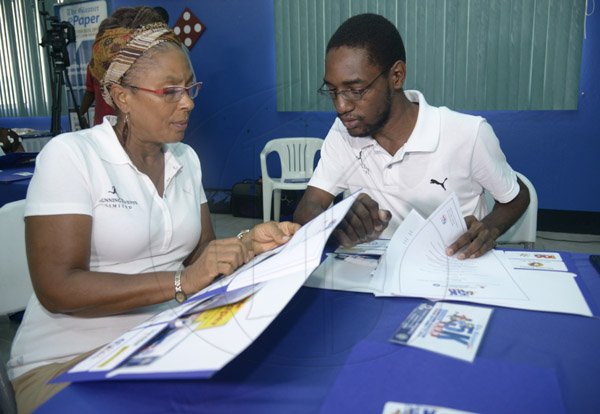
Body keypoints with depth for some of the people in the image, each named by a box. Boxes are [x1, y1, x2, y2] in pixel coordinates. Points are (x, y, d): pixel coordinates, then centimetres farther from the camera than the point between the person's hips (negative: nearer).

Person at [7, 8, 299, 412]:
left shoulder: (186, 158, 6)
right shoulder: (69, 155, -13)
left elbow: (199, 254, 7)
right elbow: (56, 288, -20)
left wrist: (248, 244, -14)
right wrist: (182, 282, -28)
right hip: (70, 358, -5)